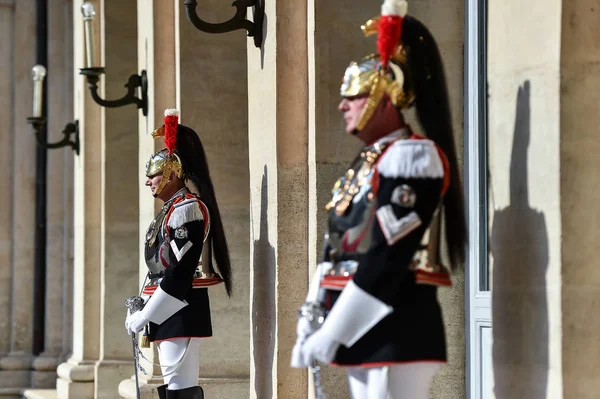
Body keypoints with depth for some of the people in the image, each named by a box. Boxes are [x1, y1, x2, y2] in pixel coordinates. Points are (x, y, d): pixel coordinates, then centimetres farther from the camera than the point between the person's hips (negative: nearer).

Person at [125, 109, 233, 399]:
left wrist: (145, 316, -18)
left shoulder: (188, 208, -13)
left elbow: (181, 270, -20)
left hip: (181, 311, -11)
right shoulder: (170, 209, 19)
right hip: (169, 313, 11)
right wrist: (146, 312, 11)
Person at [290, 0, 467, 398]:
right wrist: (312, 319, 9)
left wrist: (332, 333, -20)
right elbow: (337, 251, 18)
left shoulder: (411, 157, -11)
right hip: (366, 328, 10)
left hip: (397, 327, -10)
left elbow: (390, 257, -19)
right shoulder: (364, 165, 19)